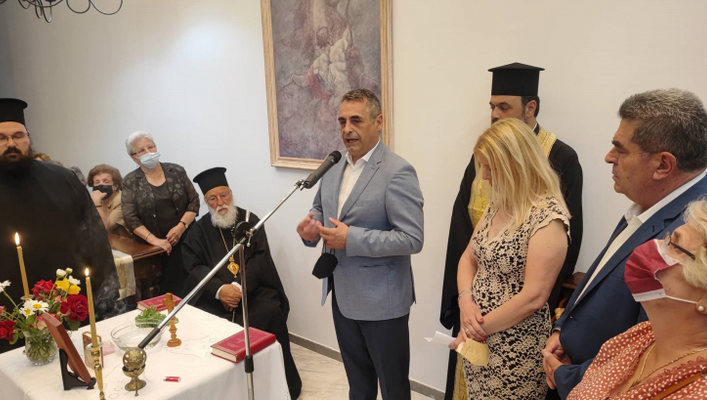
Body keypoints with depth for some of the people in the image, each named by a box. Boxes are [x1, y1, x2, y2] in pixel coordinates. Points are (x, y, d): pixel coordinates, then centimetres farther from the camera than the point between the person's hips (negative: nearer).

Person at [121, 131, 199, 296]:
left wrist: (181, 226, -11)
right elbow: (130, 218, -5)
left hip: (185, 240, 1)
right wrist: (154, 240, -16)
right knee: (163, 290, -3)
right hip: (152, 248, -1)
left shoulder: (176, 171, 3)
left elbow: (194, 202, 3)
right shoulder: (130, 182, 1)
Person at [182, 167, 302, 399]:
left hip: (253, 289, -1)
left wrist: (239, 287, -20)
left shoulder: (250, 221, 6)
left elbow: (260, 259, -4)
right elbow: (194, 267, -3)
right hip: (215, 295, 1)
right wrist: (219, 289, -21)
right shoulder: (199, 229, 9)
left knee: (271, 314, -27)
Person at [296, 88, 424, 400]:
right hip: (343, 294, 7)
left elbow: (412, 239, -24)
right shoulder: (334, 167, 4)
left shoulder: (397, 172, -20)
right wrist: (311, 226, -6)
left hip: (381, 300, -7)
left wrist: (351, 239, -27)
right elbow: (320, 207, 18)